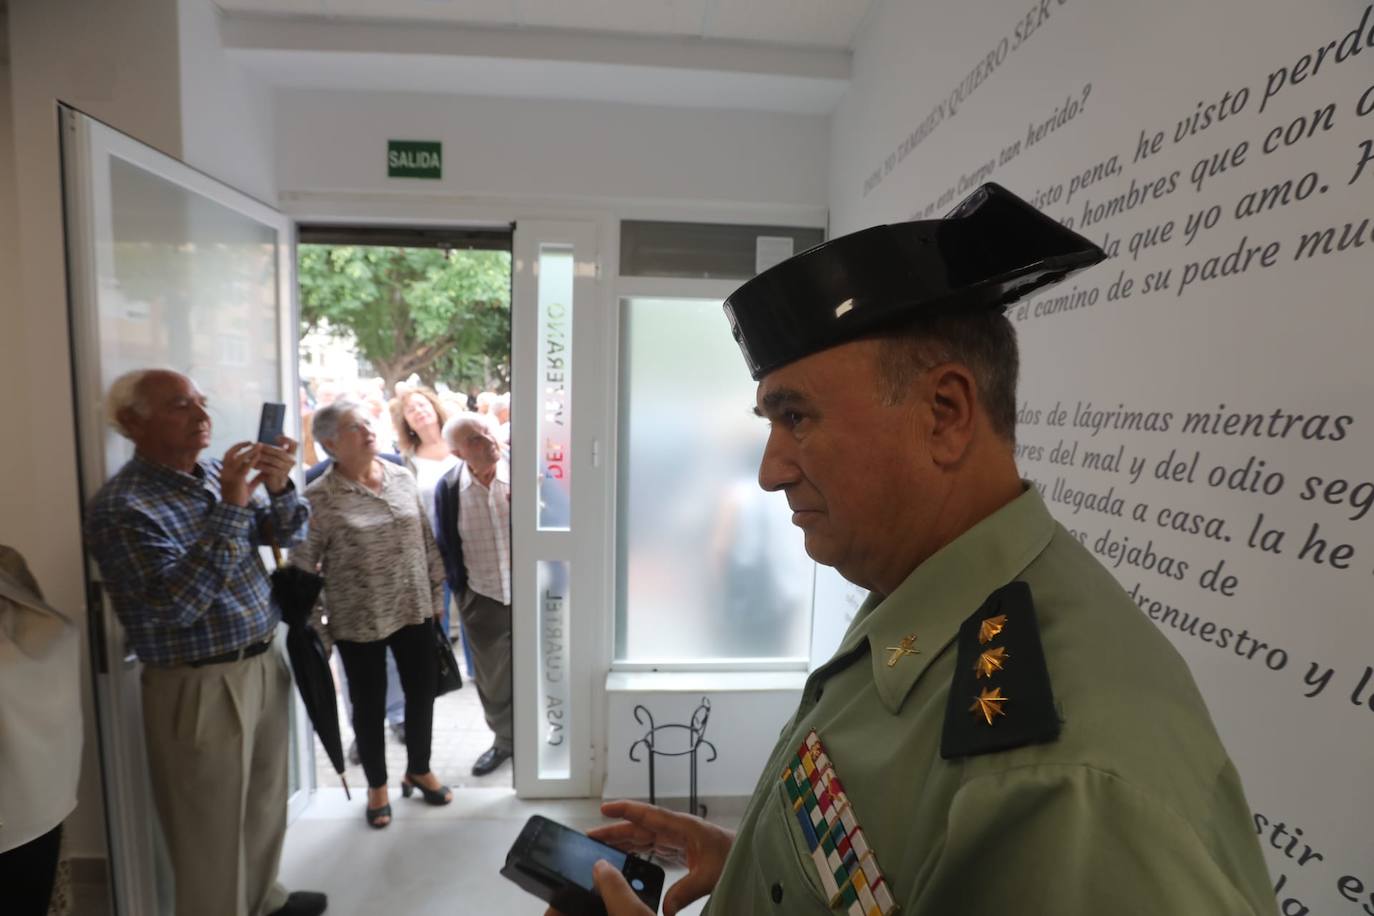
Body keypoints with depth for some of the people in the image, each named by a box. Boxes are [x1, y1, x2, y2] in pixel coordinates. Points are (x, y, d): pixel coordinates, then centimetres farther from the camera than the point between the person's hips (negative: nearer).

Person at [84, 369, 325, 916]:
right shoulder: (121, 507, -16)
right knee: (214, 832, 10)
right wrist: (230, 509, -28)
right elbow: (176, 603, -24)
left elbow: (287, 534, 5)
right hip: (201, 688, -7)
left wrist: (278, 489, -16)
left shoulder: (216, 475, 4)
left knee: (265, 807, 23)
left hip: (263, 666, 7)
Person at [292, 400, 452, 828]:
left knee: (423, 689, 15)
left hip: (413, 608, 4)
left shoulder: (402, 477, 0)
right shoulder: (320, 497, -13)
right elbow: (302, 564, -9)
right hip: (358, 620, -4)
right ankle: (377, 785, 38)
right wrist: (317, 624, -8)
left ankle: (419, 770, 40)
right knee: (369, 702, 14)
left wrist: (436, 590, 9)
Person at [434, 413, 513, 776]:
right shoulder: (448, 488, -8)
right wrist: (458, 589, 5)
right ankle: (504, 740, 42)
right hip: (481, 599, 2)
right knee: (492, 678, 18)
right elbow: (445, 544, 3)